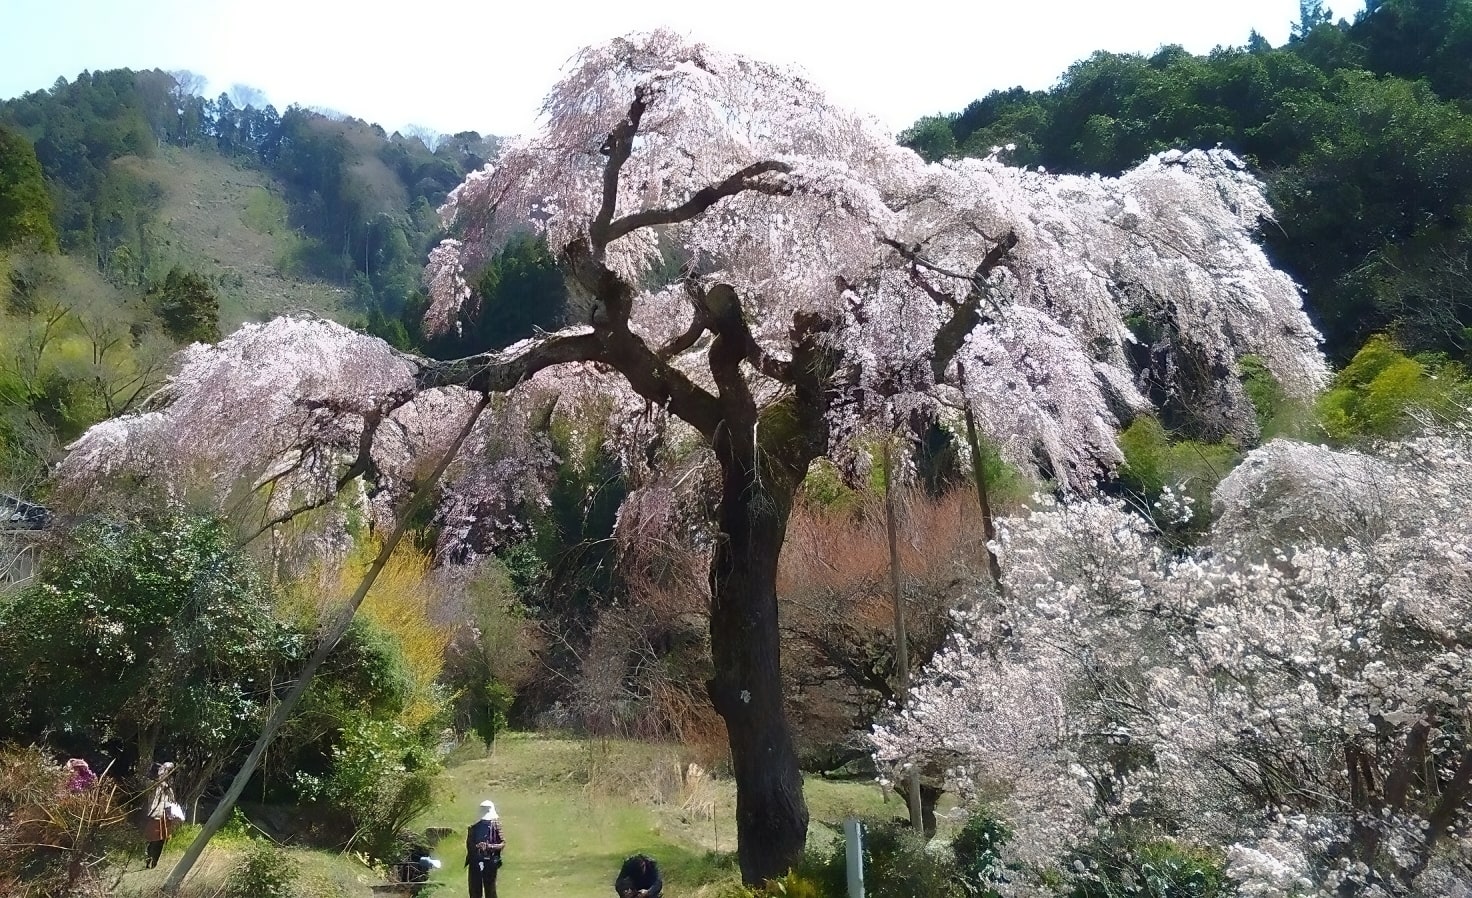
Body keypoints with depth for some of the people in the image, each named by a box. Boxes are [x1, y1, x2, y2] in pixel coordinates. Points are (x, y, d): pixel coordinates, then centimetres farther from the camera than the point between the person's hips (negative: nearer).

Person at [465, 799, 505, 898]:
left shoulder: (495, 826, -5)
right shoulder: (474, 827, 6)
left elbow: (503, 843, -7)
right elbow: (469, 843, 12)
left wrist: (489, 846, -21)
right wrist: (476, 847, -9)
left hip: (490, 863, -4)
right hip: (475, 863, 4)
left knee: (490, 890, 0)